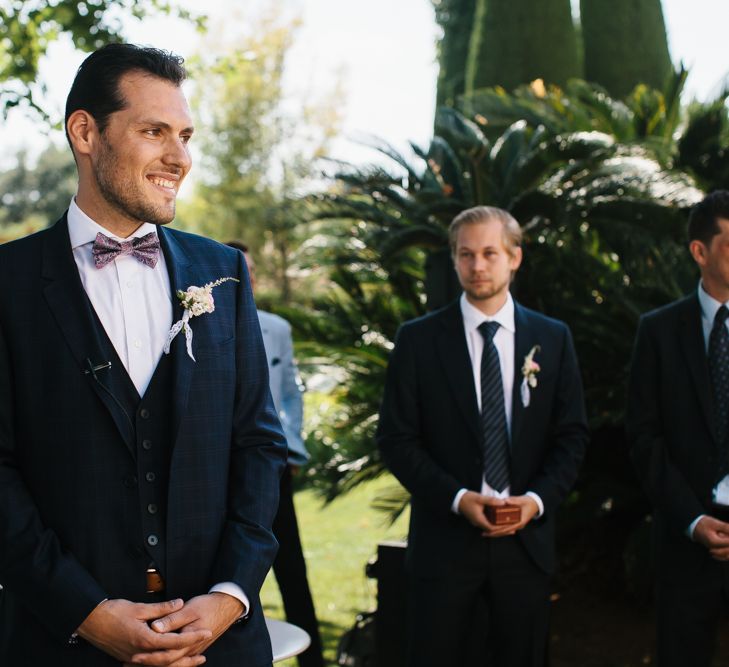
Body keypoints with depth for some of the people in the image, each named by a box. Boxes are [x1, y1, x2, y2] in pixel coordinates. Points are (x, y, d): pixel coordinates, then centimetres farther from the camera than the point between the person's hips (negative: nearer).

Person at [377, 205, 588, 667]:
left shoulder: (553, 338, 5)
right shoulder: (418, 339, -1)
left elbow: (572, 435, 6)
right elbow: (397, 438, -3)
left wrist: (539, 499, -10)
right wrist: (457, 498, -14)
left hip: (528, 538, 2)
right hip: (445, 538, -2)